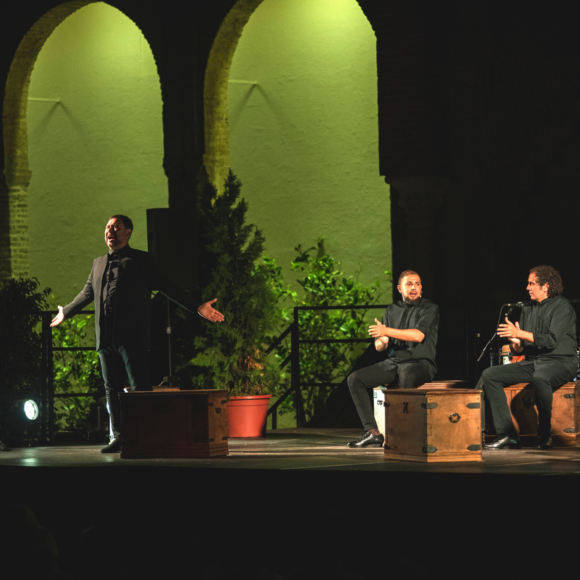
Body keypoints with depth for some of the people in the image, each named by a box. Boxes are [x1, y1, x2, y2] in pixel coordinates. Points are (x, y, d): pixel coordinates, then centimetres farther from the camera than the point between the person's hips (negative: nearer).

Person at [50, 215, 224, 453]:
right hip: (105, 338, 5)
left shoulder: (141, 260, 4)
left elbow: (167, 288, 4)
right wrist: (65, 313, 43)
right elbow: (87, 293, 34)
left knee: (140, 389, -8)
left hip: (132, 337, -5)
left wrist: (197, 308, -4)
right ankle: (118, 438, 11)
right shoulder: (98, 263, 20)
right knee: (112, 389, 6)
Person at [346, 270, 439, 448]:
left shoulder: (430, 308, 0)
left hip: (420, 364, -6)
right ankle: (372, 432, -17)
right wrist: (382, 341, -12)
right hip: (393, 362, 6)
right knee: (355, 379, -12)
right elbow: (378, 346, 14)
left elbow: (419, 335, -17)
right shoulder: (392, 310, 16)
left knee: (407, 375, -42)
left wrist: (387, 331, -20)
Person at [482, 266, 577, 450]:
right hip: (532, 362, 8)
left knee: (540, 378, -42)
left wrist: (519, 334, -19)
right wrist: (516, 343, -10)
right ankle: (507, 435, -15)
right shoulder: (528, 309, 15)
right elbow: (518, 350, 15)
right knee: (489, 375, -8)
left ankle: (544, 435, -26)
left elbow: (552, 340, -19)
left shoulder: (562, 306, -6)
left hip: (560, 362, -8)